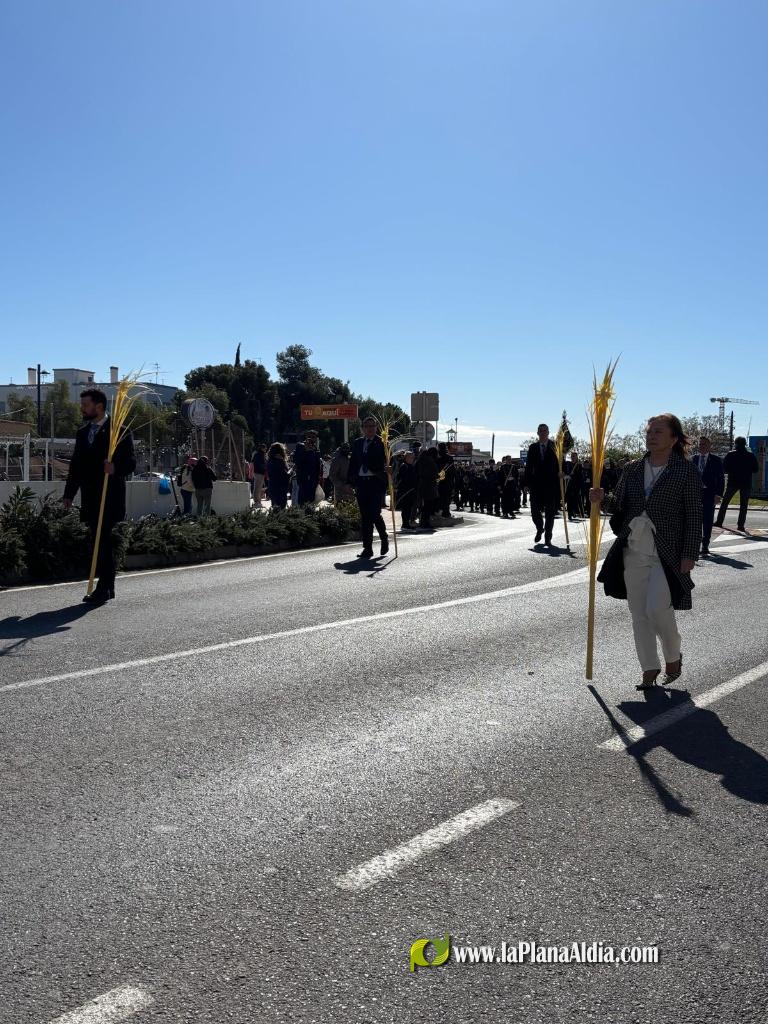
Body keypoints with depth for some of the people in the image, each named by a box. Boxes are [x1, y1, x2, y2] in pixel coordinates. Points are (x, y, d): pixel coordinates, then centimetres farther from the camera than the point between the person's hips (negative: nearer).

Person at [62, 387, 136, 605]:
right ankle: (107, 587, 18)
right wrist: (69, 493, 13)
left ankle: (104, 588, -7)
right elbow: (76, 466, 19)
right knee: (100, 542, 10)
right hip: (90, 498, 7)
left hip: (109, 497, -7)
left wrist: (115, 468, -28)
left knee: (103, 541, -11)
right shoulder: (82, 433, 17)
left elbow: (130, 462, -8)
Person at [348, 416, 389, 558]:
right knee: (365, 516, 6)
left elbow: (383, 461, -9)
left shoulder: (381, 443, 0)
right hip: (361, 482, 4)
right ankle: (367, 548, 12)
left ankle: (384, 539, 19)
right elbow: (353, 462, 13)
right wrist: (350, 481, 6)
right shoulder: (357, 443, 14)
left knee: (375, 514, -8)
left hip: (376, 482, -4)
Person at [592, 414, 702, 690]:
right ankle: (649, 668, 21)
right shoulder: (633, 469, 9)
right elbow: (619, 505, 16)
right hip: (633, 551, 5)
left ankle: (674, 657, 18)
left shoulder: (687, 471, -4)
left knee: (657, 608, -11)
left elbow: (694, 515, -5)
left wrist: (690, 554, -10)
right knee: (639, 613, 7)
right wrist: (602, 500, -5)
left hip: (667, 553, -5)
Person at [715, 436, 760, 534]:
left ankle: (719, 521, 10)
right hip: (746, 483, 1)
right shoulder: (751, 455, -1)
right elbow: (756, 469, 2)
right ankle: (741, 525, 2)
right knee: (743, 505, 5)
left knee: (724, 502, 11)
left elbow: (724, 468, -4)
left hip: (732, 482, 0)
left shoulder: (731, 455, -5)